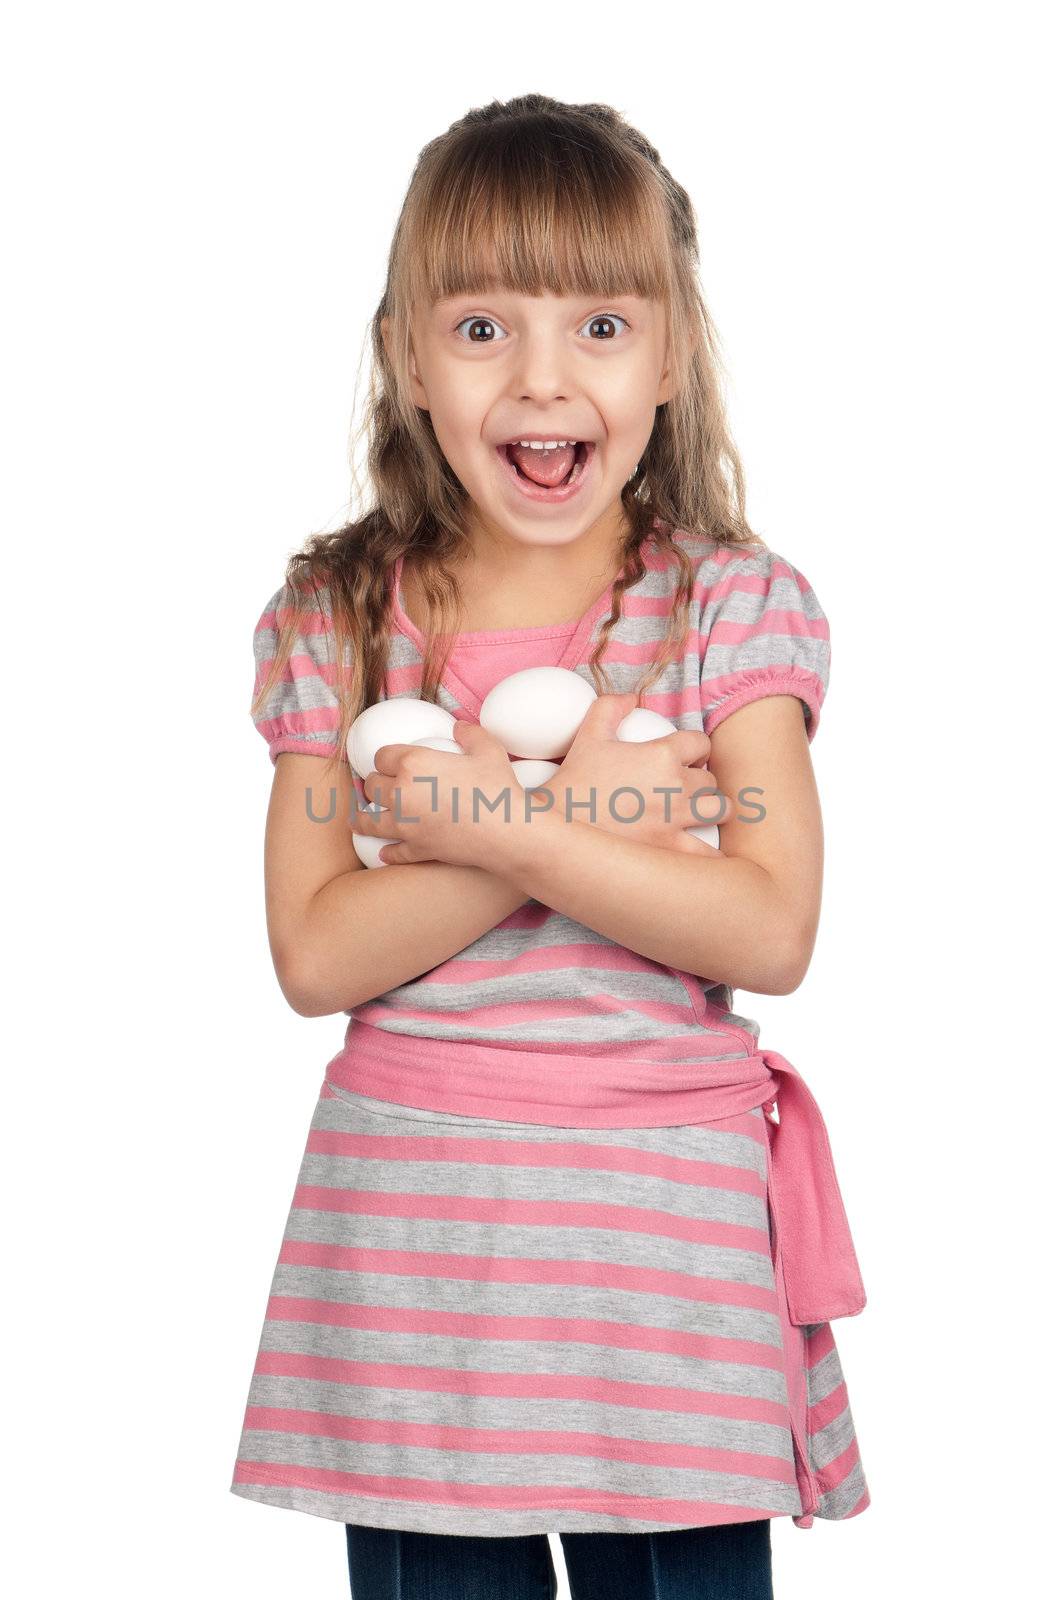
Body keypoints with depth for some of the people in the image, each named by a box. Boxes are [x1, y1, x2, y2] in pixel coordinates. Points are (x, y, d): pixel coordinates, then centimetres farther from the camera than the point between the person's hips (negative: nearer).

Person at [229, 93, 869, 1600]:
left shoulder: (735, 604, -2)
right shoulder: (331, 623, 1)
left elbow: (771, 933, -12)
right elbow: (314, 956, -8)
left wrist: (483, 824, -18)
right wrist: (580, 814, -16)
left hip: (667, 1215, -1)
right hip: (403, 1219, 1)